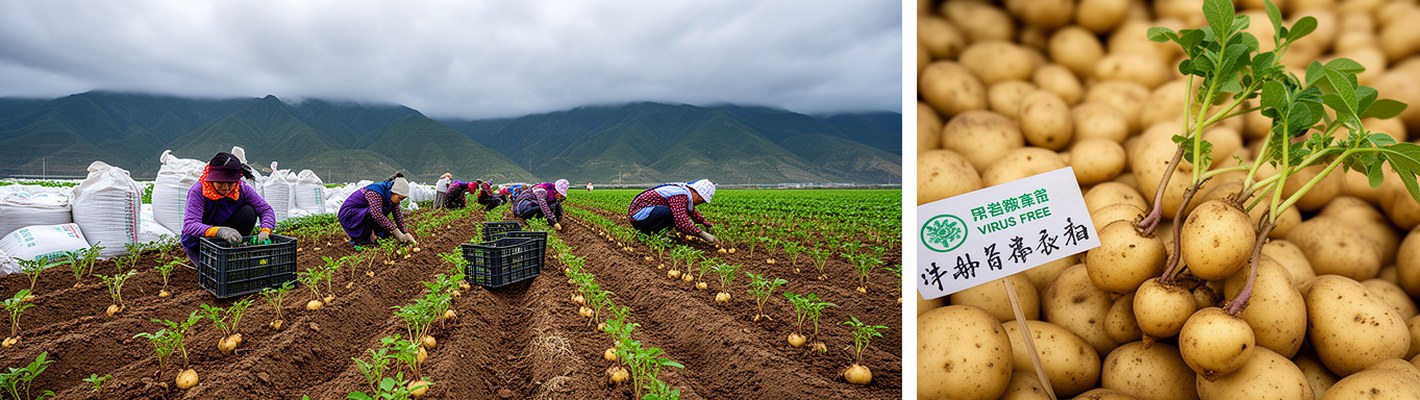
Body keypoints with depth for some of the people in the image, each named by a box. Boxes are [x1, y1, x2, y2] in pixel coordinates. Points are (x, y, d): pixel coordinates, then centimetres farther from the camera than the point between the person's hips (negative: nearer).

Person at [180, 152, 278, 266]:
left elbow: (266, 210, -13)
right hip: (198, 241, -3)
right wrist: (218, 231, -55)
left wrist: (265, 231, -36)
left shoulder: (242, 189, -14)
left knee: (249, 212, -21)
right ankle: (194, 256, 2)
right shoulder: (198, 191, -25)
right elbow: (189, 225, -35)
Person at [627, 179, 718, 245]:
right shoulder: (681, 195, -20)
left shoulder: (682, 189, 11)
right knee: (671, 212, -29)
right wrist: (703, 234, -25)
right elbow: (682, 223, -32)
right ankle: (650, 232, -11)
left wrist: (704, 222, 36)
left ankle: (648, 230, 7)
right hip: (638, 215, -10)